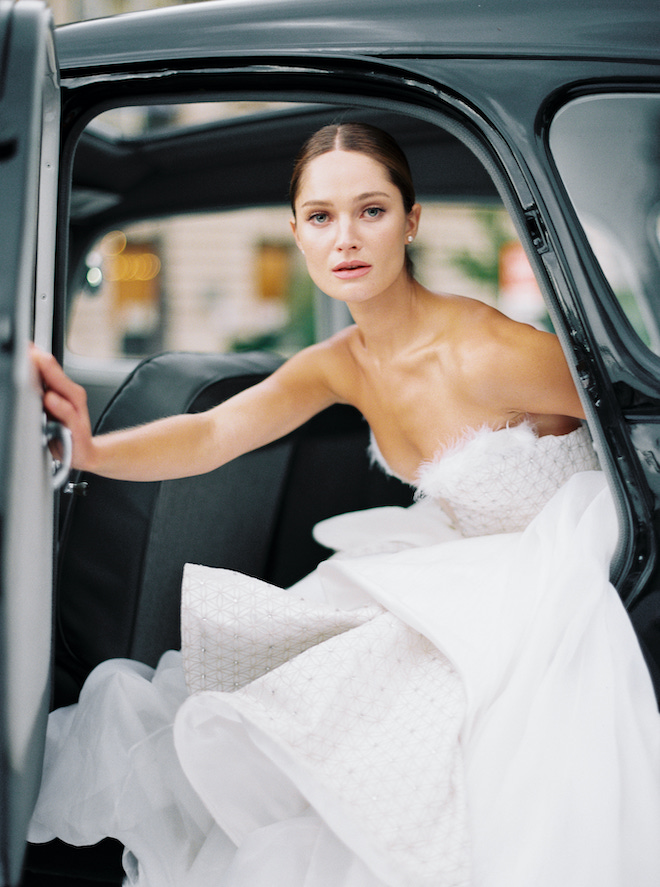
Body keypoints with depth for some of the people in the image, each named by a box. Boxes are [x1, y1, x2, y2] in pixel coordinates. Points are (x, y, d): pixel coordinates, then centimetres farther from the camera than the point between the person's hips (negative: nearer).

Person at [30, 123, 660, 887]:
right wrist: (90, 450, -34)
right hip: (462, 590, 7)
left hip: (560, 605, -7)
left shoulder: (488, 354, -27)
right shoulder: (341, 366, -3)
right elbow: (211, 435, -15)